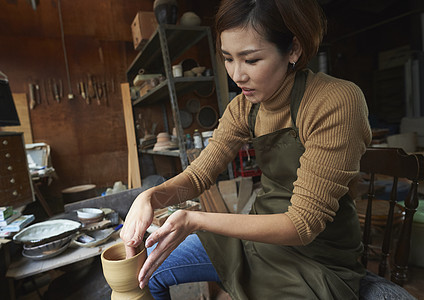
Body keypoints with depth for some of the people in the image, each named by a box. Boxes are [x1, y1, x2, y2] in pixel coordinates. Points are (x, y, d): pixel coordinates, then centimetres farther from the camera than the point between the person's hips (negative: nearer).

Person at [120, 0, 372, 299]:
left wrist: (195, 220, -30)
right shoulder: (244, 107, -4)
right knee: (142, 264, 7)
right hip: (259, 236, 6)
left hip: (317, 260, -5)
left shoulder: (336, 102, -24)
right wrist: (151, 197, -21)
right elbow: (200, 173, -1)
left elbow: (303, 224, -24)